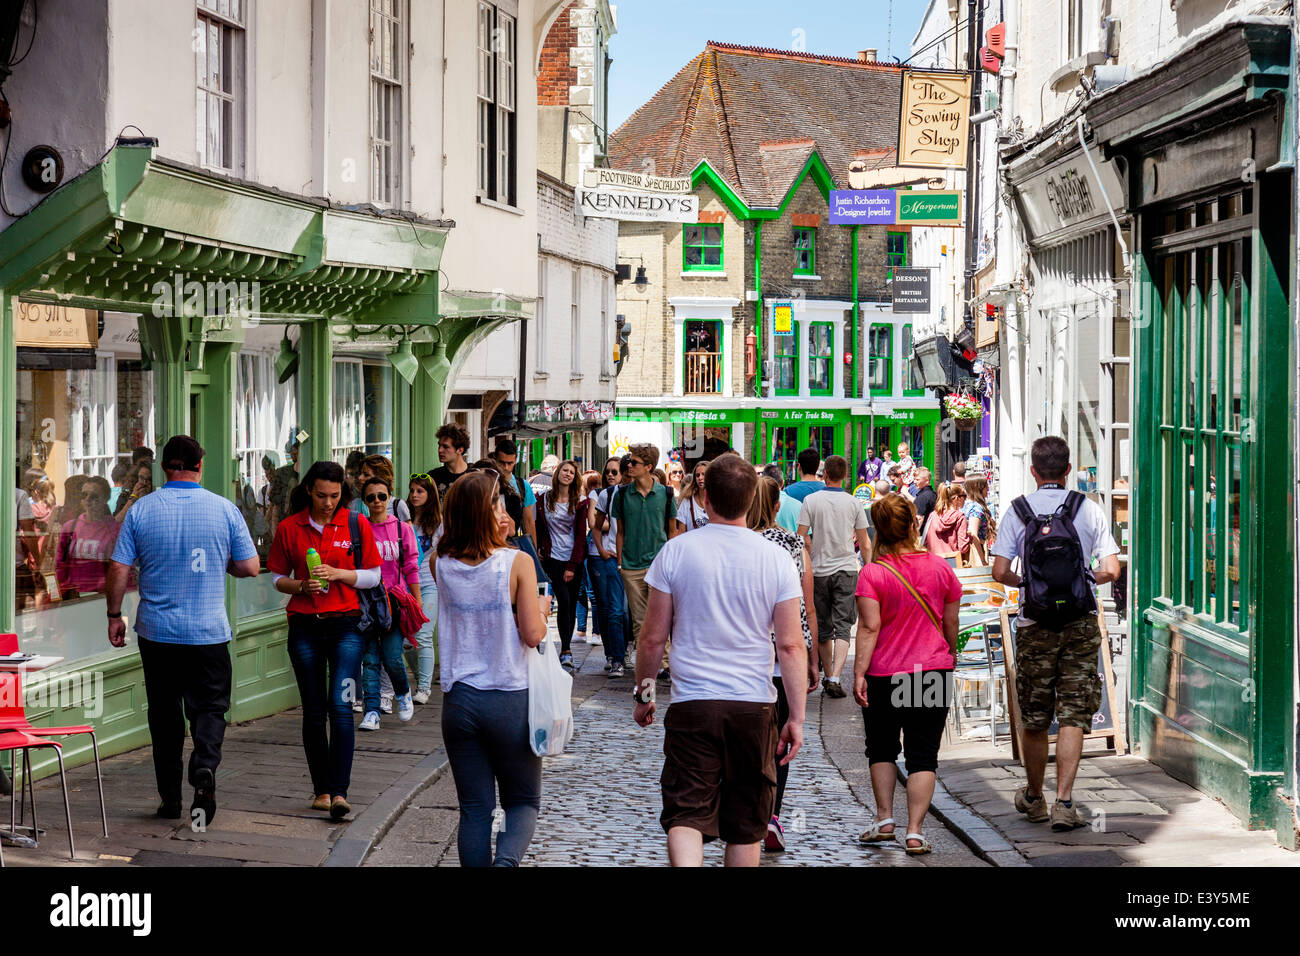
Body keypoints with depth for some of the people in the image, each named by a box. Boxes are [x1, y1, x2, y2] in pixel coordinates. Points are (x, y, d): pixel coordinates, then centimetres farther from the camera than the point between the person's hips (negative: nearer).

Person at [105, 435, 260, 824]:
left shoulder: (141, 510, -4)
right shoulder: (224, 509, -5)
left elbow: (118, 568, -3)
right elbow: (250, 567, -1)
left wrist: (114, 616, 8)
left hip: (156, 632, 1)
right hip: (209, 632, -1)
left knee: (164, 714, 11)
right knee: (209, 706, 8)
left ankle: (170, 799, 15)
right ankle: (204, 768, -19)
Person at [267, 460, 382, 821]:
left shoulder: (356, 525, 1)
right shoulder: (289, 528, 3)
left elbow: (373, 576, 5)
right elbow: (278, 577, 10)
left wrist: (338, 574, -12)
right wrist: (301, 585, -11)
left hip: (345, 626, -2)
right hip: (305, 627, 2)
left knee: (341, 707, -12)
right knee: (314, 712, 6)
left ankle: (339, 791, -14)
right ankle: (322, 788, 15)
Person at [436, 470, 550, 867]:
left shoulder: (442, 564, -1)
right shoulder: (518, 562, -12)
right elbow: (532, 635, -13)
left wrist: (498, 535, 12)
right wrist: (542, 608, 7)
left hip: (459, 699, 3)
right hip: (510, 700, -3)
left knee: (474, 809, 10)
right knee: (523, 802, 10)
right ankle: (506, 859, -16)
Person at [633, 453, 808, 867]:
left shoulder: (676, 551, -4)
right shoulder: (777, 558, -2)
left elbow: (653, 638, 0)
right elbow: (791, 646, -4)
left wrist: (643, 694, 15)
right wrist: (797, 717, 1)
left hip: (691, 706, -1)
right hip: (755, 708, 1)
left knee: (686, 813, -2)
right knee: (745, 823, 13)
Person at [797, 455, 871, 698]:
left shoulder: (811, 500, -3)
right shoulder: (854, 503, -1)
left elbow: (802, 537, -5)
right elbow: (865, 544, 3)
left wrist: (813, 553, 11)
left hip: (819, 570, 1)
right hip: (846, 569, -1)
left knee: (823, 628, 13)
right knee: (842, 625, -3)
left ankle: (827, 677, 21)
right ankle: (835, 678, -18)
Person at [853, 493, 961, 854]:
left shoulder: (872, 573, -11)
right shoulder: (940, 568, -2)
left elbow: (869, 628, -15)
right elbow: (951, 625, 7)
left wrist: (859, 673, -12)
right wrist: (950, 658, 23)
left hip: (884, 675, -1)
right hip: (934, 673, 1)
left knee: (882, 749, 18)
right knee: (923, 755, 4)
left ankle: (885, 820, 16)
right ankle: (914, 832, -1)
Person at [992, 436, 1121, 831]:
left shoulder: (1017, 510, -3)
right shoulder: (1090, 509, -2)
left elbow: (1000, 572, -8)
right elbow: (1110, 571, -6)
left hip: (1034, 624, 0)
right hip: (1081, 624, 0)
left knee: (1034, 718, 12)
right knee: (1073, 716, 1)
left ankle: (1034, 798, 26)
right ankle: (1064, 802, -7)